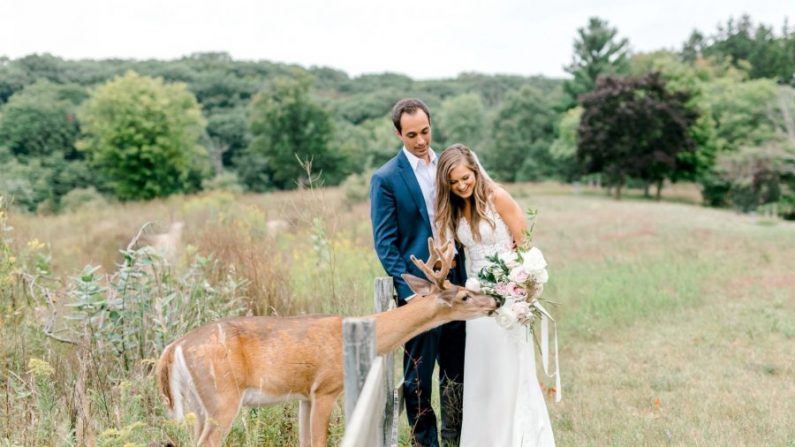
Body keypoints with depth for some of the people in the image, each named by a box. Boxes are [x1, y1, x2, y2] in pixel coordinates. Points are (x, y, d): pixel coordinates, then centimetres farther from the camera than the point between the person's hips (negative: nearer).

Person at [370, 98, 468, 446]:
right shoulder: (386, 178, -7)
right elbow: (385, 243, -8)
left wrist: (468, 278, 5)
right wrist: (410, 293, -15)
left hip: (455, 285, 5)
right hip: (419, 289, -5)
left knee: (457, 372, 14)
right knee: (418, 376, 6)